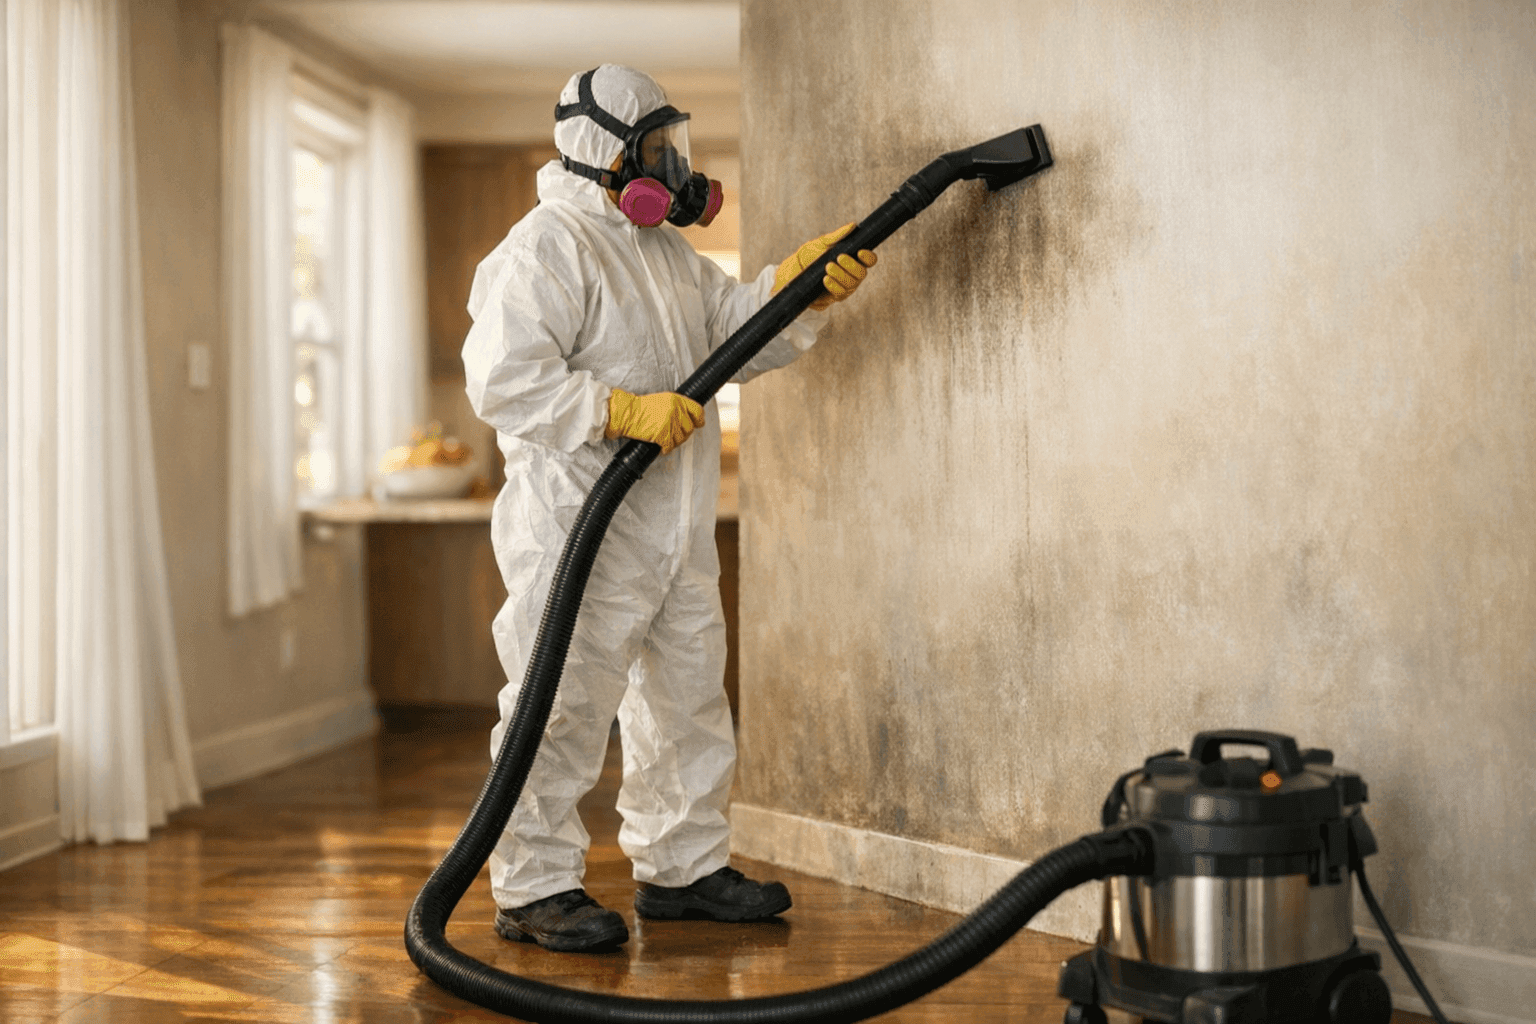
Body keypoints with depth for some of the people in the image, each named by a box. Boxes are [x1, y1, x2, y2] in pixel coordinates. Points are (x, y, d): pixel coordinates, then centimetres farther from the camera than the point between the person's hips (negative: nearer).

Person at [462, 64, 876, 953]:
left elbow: (736, 330, 18)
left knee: (687, 697, 15)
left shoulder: (666, 251, 18)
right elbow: (505, 379, -21)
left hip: (673, 530, 10)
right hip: (582, 528, -9)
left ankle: (682, 866, 27)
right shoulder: (548, 247, -12)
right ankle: (535, 887, 6)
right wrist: (624, 411, -23)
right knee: (565, 706, -5)